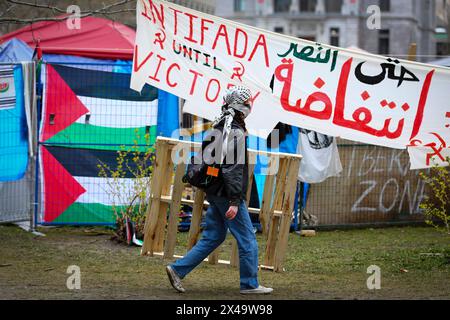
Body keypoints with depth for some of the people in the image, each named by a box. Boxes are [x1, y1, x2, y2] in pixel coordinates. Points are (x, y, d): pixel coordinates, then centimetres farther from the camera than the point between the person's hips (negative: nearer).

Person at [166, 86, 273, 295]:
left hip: (214, 192, 9)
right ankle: (249, 284, 7)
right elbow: (232, 169, -22)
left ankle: (178, 270, 9)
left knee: (213, 237, 14)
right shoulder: (235, 133, -17)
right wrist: (234, 201, -23)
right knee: (247, 239, 1)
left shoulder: (219, 127, 13)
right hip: (226, 194, -9)